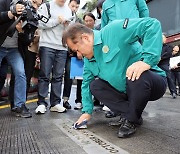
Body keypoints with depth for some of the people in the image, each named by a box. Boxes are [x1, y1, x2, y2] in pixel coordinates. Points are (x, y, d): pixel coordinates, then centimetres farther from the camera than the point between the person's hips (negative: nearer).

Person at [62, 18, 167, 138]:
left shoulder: (113, 31, -20)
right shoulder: (88, 60, 6)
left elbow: (152, 24, -28)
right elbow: (86, 85, 16)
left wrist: (147, 60, -36)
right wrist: (87, 111, 9)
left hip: (153, 83, -7)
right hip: (127, 92, 7)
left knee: (137, 77, -38)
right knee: (94, 85, -4)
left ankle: (131, 120, -12)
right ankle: (129, 113, -4)